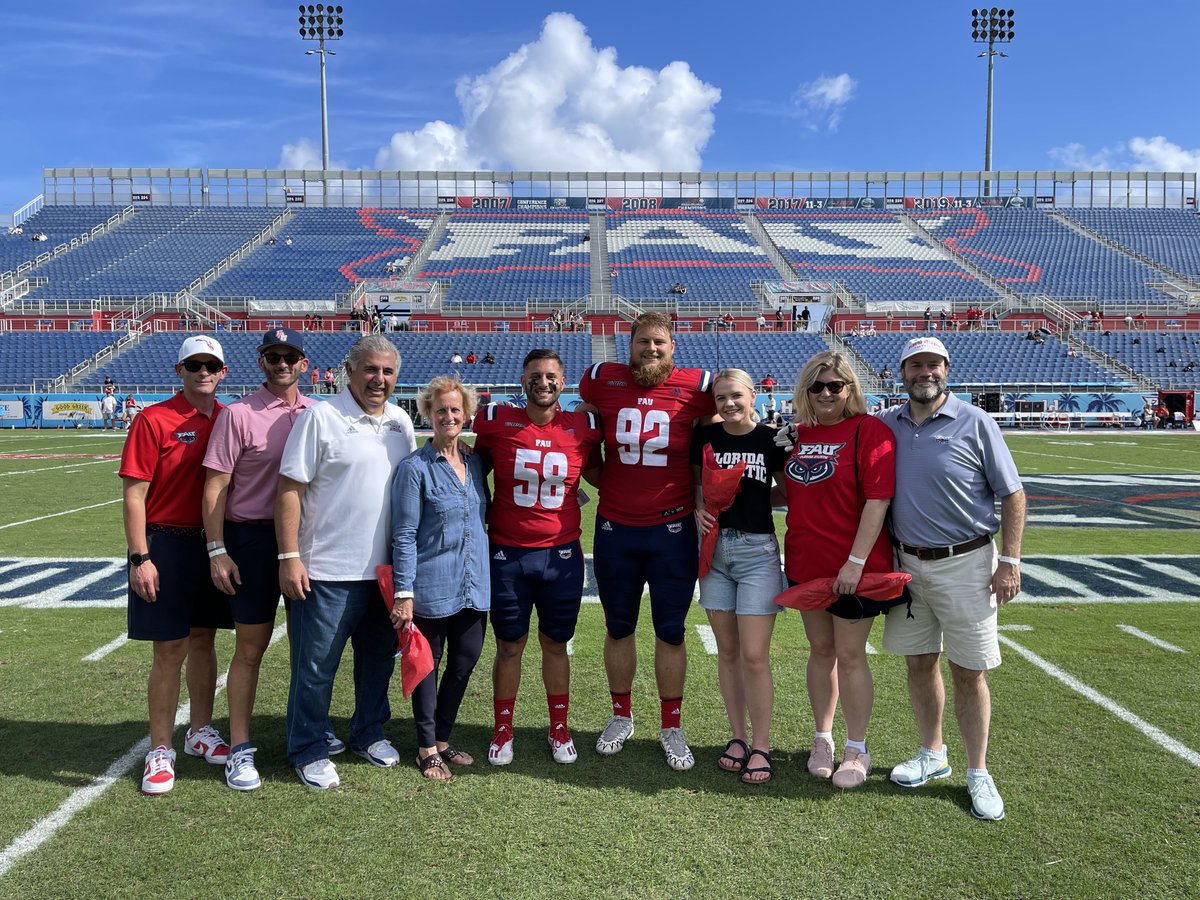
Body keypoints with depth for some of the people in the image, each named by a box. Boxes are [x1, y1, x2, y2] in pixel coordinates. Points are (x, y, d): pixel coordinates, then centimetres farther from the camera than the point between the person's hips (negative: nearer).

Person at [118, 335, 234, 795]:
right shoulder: (153, 420, -9)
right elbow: (133, 495, -10)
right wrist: (139, 558, -16)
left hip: (214, 543, 5)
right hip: (167, 545, -4)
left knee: (204, 639, 15)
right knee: (170, 650, 0)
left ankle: (201, 731, 31)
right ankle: (160, 751, 14)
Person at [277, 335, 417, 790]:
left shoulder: (401, 422, 8)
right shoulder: (320, 418, -9)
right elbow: (289, 489, -11)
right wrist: (289, 556, -15)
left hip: (386, 568, 6)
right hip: (327, 569, -6)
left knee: (378, 658, 18)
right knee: (315, 665, 5)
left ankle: (369, 732, 37)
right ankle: (309, 751, 21)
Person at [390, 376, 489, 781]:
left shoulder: (475, 462, 8)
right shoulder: (415, 468, -8)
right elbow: (404, 535, -10)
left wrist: (486, 574, 12)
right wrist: (404, 594, -14)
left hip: (473, 587, 5)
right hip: (431, 588, -5)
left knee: (464, 664, 13)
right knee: (427, 667, 8)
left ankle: (442, 739, 31)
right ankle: (427, 748, 23)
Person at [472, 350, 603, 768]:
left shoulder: (582, 427, 0)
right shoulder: (498, 422, -3)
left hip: (561, 555, 1)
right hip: (507, 555, -1)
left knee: (555, 644, 13)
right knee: (509, 645, 10)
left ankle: (559, 728, 30)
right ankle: (503, 730, 26)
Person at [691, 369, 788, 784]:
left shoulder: (772, 439, -3)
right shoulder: (705, 436, 3)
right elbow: (694, 482, 13)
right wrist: (698, 507, -6)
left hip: (757, 551, -3)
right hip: (714, 548, 3)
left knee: (754, 655, -5)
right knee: (727, 650, 10)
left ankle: (760, 745, 10)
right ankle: (738, 736, 23)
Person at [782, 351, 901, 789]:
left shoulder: (869, 431, -10)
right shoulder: (797, 434, 8)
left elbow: (878, 499, -16)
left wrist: (856, 561, -19)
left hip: (853, 567, -5)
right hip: (806, 563, 5)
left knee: (849, 656, 5)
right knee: (820, 651, 15)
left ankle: (856, 750, 21)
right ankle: (823, 739, 30)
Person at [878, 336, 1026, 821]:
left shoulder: (975, 423, -6)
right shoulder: (885, 424, 4)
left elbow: (1013, 495, -4)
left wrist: (1010, 561, -10)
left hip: (964, 565, -4)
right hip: (906, 563, 4)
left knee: (969, 671, 2)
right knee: (919, 663, 13)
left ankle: (978, 774, 17)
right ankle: (932, 755, 31)